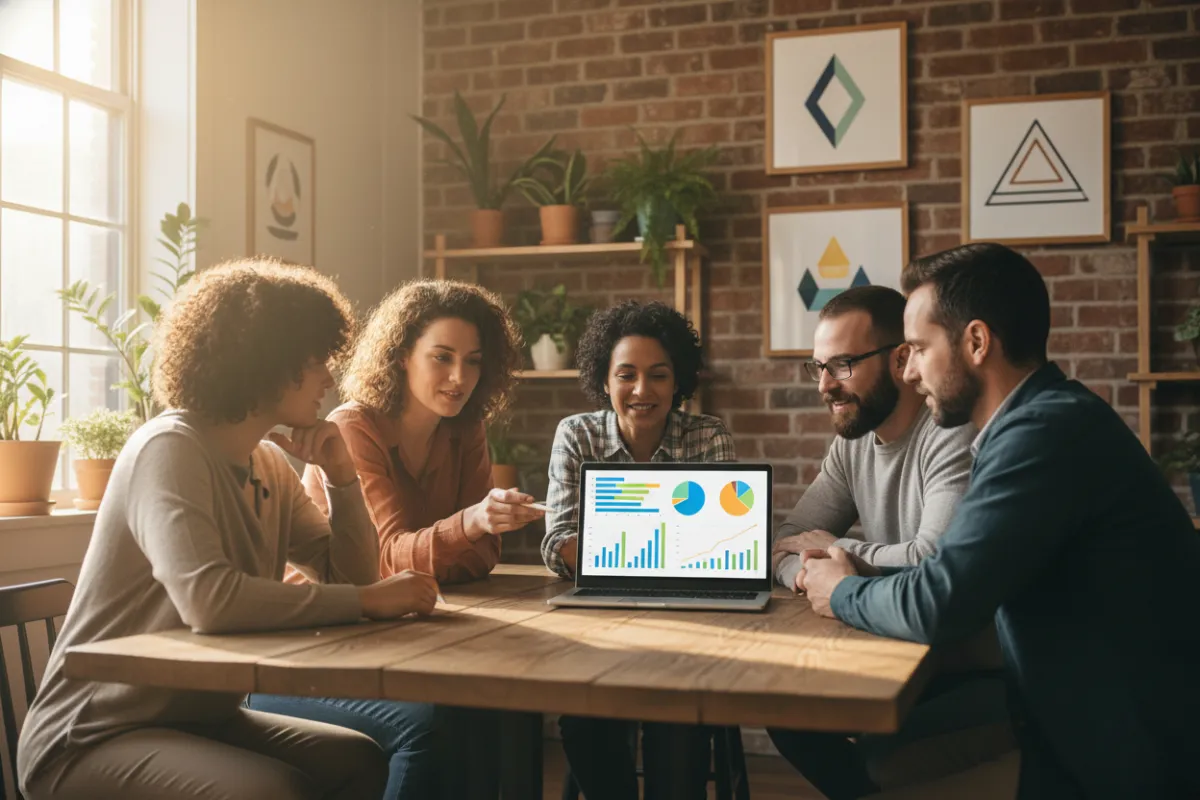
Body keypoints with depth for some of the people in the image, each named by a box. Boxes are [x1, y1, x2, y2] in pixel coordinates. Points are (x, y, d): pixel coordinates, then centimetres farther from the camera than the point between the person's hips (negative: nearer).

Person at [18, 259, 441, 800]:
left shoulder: (268, 465, 5)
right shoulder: (170, 449, -20)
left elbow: (349, 574, 6)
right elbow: (209, 599, -36)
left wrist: (340, 476, -9)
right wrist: (368, 599, -30)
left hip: (198, 717, 9)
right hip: (91, 738, -8)